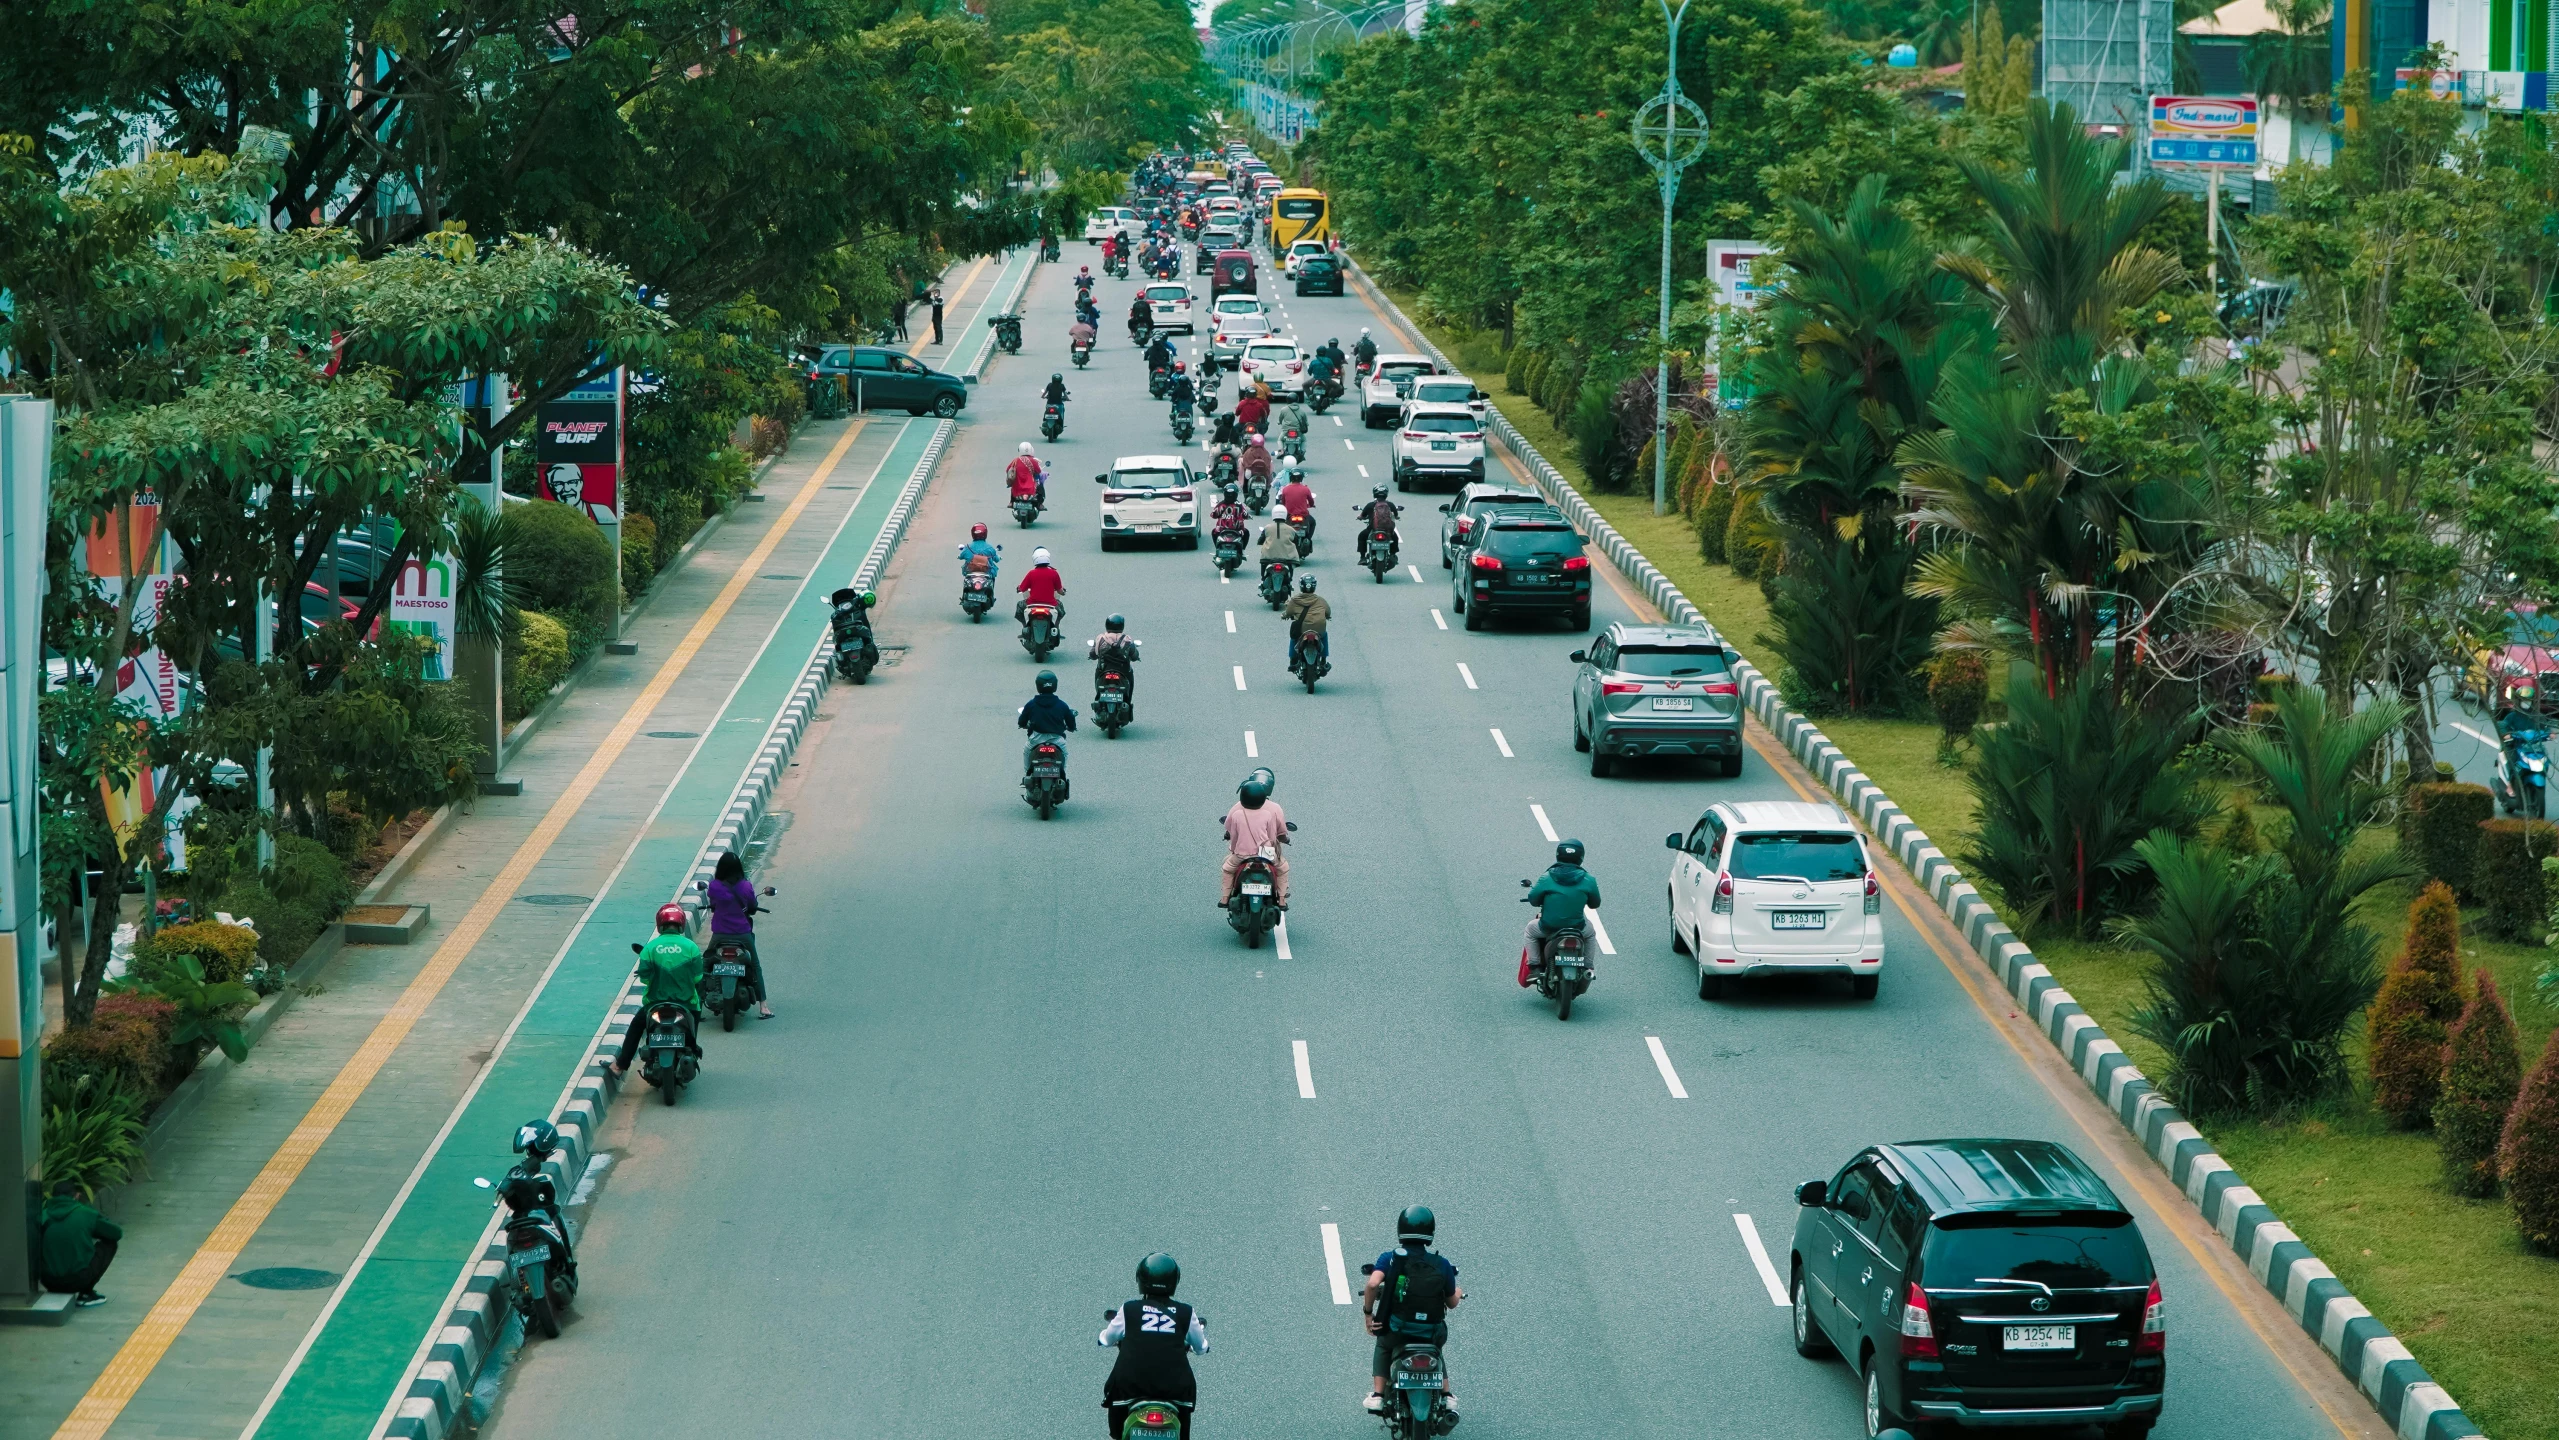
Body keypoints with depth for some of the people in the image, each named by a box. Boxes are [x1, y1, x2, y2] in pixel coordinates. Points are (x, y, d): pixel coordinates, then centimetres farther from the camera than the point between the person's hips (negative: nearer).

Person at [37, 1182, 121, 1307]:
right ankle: (86, 1294, 14)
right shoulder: (85, 1213, -2)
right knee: (109, 1244, 18)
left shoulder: (42, 1216, 2)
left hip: (49, 1282, 4)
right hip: (78, 1279, -4)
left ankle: (57, 1294, 18)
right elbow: (117, 1233, 9)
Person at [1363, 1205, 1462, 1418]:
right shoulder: (1442, 1265, -2)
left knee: (1383, 1346, 35)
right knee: (1437, 1350, 38)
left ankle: (1377, 1395, 21)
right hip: (1432, 1334, 1)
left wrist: (1368, 1312, -8)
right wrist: (1457, 1294, 31)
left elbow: (1373, 1284, -24)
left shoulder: (1390, 1259, -6)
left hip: (1396, 1330, -1)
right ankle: (1446, 1397, 29)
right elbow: (1452, 1303, 7)